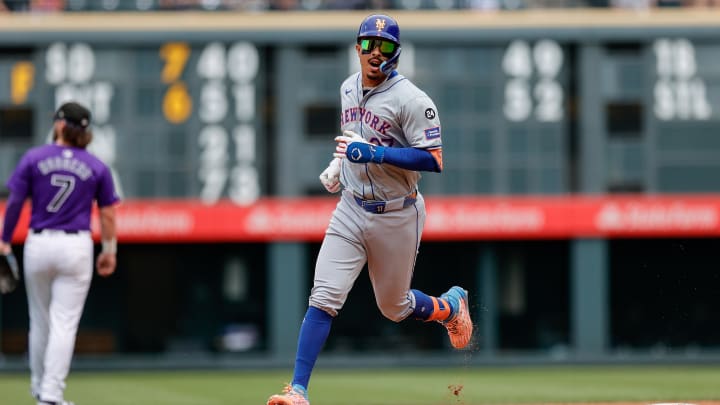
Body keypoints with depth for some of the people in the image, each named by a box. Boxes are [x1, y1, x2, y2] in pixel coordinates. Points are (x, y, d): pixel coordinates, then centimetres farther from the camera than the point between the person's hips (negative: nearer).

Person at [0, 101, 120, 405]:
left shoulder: (34, 158, -2)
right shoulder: (97, 167, 1)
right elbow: (107, 213, 2)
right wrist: (109, 251, 13)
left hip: (38, 244, 1)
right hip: (76, 247, -1)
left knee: (39, 320, 16)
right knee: (65, 323, -2)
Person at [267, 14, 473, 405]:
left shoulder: (410, 99, -17)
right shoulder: (349, 88, 5)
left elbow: (434, 160, -22)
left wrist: (374, 153, -29)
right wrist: (339, 161, 7)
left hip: (396, 217, -4)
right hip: (351, 209, 5)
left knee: (394, 307, 11)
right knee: (324, 297, -10)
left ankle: (451, 306, 44)